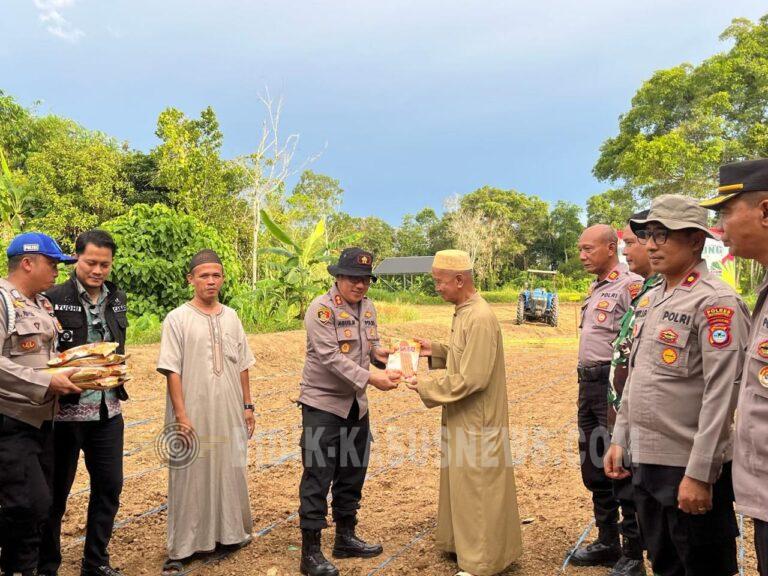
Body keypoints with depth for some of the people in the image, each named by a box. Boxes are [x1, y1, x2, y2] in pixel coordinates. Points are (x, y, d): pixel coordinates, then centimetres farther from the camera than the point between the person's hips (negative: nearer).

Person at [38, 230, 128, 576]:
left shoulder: (117, 299, 8)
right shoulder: (53, 299, -9)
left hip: (107, 410, 5)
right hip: (65, 411, -5)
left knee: (109, 486, 12)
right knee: (55, 492, 8)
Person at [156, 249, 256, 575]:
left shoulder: (231, 317, 9)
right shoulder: (177, 319, -6)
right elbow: (171, 370, -10)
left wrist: (247, 406, 11)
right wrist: (180, 414, -14)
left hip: (229, 416, 5)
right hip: (193, 417, -5)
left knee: (230, 473, 14)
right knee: (190, 479, 2)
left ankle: (229, 533, 32)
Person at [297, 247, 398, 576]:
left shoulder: (367, 308, 7)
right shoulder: (321, 308, -15)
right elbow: (331, 358, -24)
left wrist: (381, 354, -8)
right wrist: (371, 379, -29)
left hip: (356, 405, 7)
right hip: (323, 404, -7)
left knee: (352, 475, 16)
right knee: (318, 478, -1)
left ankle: (346, 538, 32)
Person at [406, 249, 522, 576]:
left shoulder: (480, 319, -24)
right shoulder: (463, 312, 6)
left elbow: (472, 378, -26)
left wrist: (426, 387, -17)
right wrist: (435, 351, 3)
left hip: (477, 421, -10)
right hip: (462, 418, 10)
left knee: (477, 487, 3)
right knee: (460, 482, 20)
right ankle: (463, 543, 36)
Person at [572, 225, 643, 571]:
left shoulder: (631, 285, -13)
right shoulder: (595, 289, 16)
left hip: (616, 384, -9)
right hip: (589, 383, 9)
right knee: (593, 467, 16)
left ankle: (633, 554, 14)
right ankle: (607, 542, 31)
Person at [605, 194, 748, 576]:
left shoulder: (716, 301, -15)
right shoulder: (650, 299, 11)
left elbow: (721, 396, -20)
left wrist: (699, 474, -21)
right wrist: (620, 439, 14)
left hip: (689, 471, -8)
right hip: (645, 462, 8)